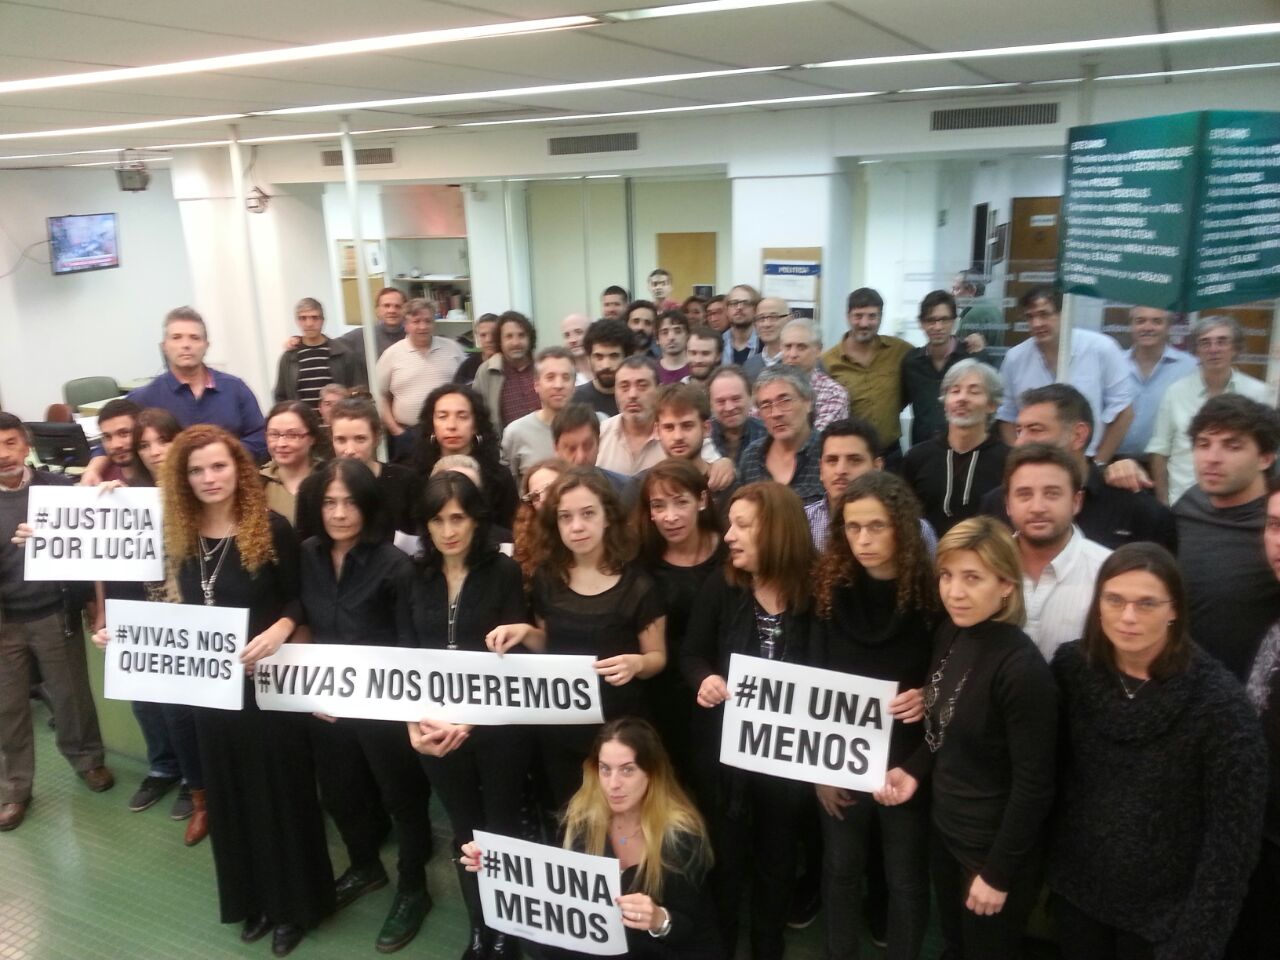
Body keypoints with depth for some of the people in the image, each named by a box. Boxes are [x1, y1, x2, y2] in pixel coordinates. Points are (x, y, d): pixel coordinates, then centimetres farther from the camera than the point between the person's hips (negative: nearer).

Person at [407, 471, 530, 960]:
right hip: (436, 727, 3)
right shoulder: (416, 576, 2)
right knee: (465, 830, 18)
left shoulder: (503, 572, -9)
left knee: (501, 828, 12)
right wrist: (413, 719, -13)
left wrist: (472, 717, -22)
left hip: (498, 723, -3)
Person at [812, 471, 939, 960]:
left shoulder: (930, 591, -14)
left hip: (905, 759, -2)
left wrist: (929, 696, -24)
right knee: (840, 868, 18)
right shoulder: (831, 588, -6)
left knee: (906, 877, 13)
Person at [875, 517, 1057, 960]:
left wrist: (998, 873, -16)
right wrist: (914, 771, -4)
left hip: (995, 847, -7)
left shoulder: (1022, 668, -27)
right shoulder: (949, 636, -4)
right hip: (946, 830, 7)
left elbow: (1033, 785, -21)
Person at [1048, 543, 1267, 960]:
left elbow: (1234, 833, -16)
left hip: (1166, 909, -3)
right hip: (1076, 888, 3)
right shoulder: (1071, 666, -10)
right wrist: (1042, 862, 2)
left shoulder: (1218, 701, -20)